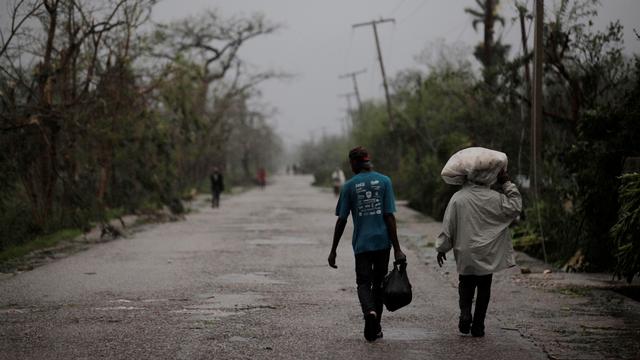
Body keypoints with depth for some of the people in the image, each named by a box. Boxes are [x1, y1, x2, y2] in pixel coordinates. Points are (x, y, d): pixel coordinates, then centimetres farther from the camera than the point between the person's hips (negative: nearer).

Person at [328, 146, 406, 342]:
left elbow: (341, 220, -2)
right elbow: (389, 216, -4)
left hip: (361, 244, -1)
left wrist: (333, 250, 5)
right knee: (378, 282, 14)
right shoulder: (384, 181, 0)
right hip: (382, 242, 1)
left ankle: (370, 311, -27)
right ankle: (375, 327, 20)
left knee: (363, 283, 4)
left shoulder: (349, 186, -1)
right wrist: (397, 248, -2)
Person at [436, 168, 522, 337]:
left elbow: (448, 227, -4)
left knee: (465, 285, 17)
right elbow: (515, 206, 4)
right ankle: (478, 326, 11)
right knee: (484, 289, 10)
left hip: (464, 254, 0)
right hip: (487, 254, 0)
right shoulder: (494, 198, -9)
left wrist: (442, 248, 7)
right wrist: (507, 184, 3)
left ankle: (465, 314, -5)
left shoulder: (457, 198, -7)